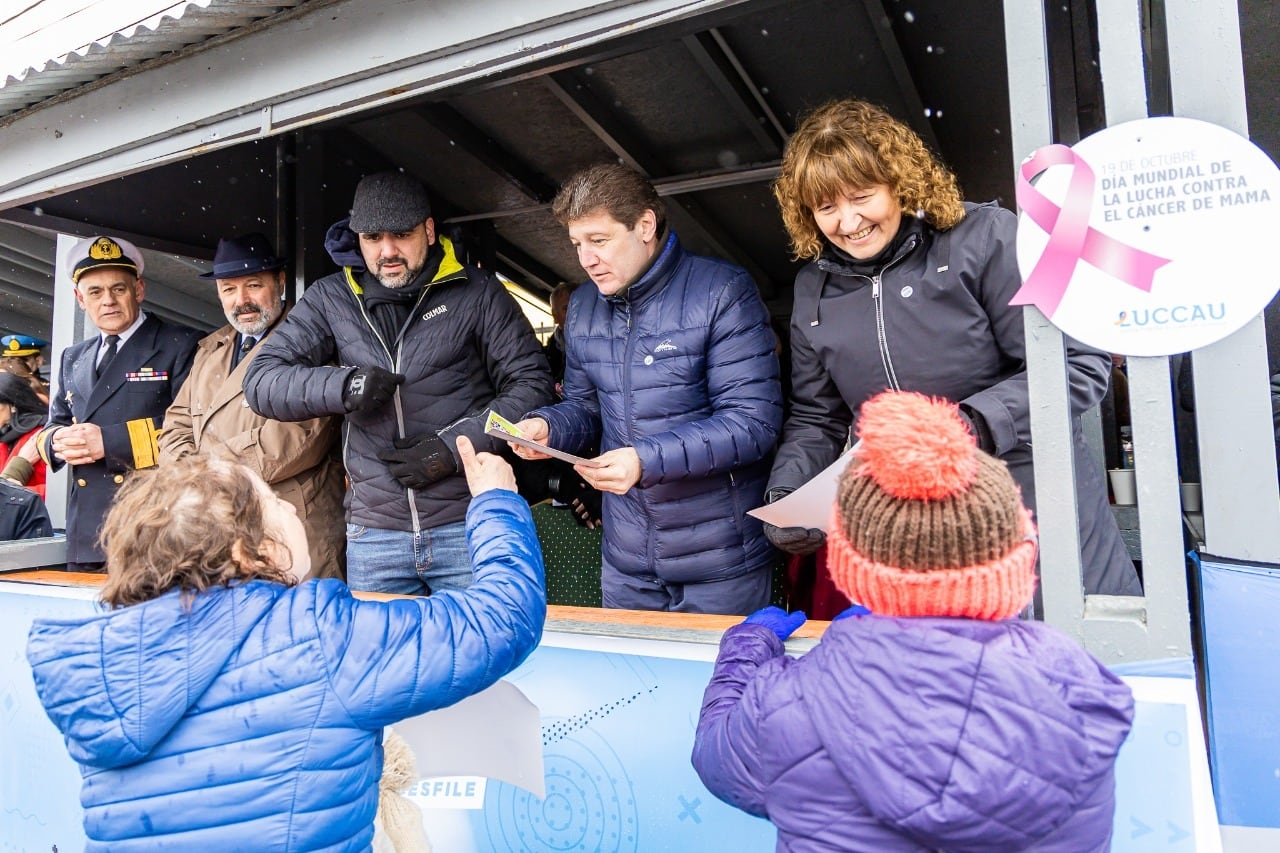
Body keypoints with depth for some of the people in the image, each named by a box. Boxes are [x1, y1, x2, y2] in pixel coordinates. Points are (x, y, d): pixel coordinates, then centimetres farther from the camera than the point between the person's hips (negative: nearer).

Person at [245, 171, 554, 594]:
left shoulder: (477, 291, 1)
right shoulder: (330, 299, 7)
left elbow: (532, 383, 0)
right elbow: (261, 380, 5)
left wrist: (455, 446, -11)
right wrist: (341, 387, -15)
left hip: (471, 526, -2)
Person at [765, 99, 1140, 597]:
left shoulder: (984, 238, -10)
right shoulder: (815, 288, 4)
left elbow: (1076, 364, -12)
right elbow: (815, 419, 10)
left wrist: (975, 423, -26)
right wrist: (784, 496, -6)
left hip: (1039, 504, -3)